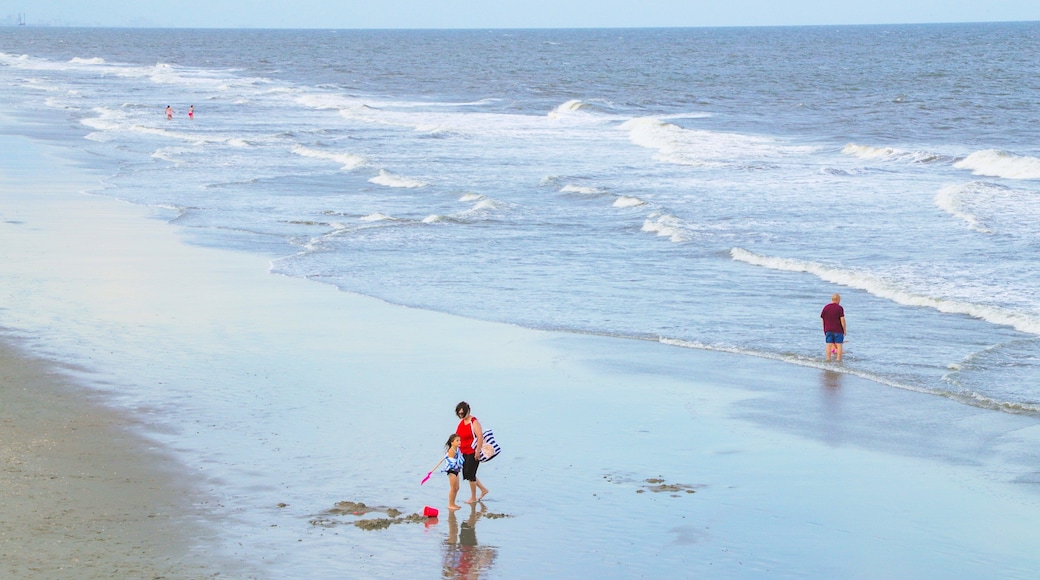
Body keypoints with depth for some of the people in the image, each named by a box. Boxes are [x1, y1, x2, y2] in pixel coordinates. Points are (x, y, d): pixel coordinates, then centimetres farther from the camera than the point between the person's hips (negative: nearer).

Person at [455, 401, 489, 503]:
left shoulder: (474, 422, -15)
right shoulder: (461, 422, 9)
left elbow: (480, 437, -21)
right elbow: (458, 436, 18)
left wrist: (478, 451, -25)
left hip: (472, 453, -9)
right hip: (464, 453, 9)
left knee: (470, 474, -3)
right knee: (467, 474, 12)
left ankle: (473, 498, 10)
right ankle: (483, 489, 27)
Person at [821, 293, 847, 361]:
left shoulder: (825, 307, 6)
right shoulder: (839, 308, -9)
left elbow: (823, 319, 8)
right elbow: (842, 319, -13)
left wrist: (824, 329, 16)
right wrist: (844, 330, -6)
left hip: (828, 330, 4)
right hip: (838, 330, -4)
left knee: (829, 345, 5)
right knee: (839, 345, 2)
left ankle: (828, 360, 4)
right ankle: (838, 360, 0)